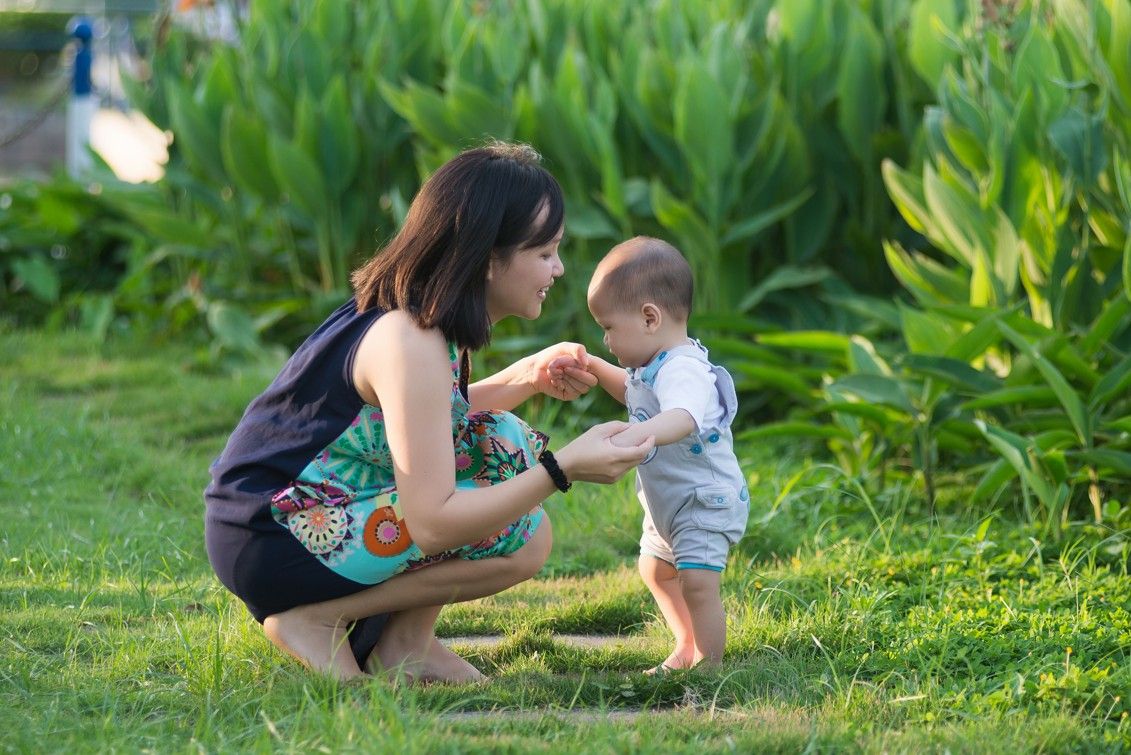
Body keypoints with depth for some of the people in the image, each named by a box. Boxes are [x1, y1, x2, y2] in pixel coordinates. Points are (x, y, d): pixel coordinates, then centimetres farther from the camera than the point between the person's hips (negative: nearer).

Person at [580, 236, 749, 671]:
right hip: (668, 505, 12)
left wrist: (636, 436, -69)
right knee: (655, 571, 26)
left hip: (706, 500, -12)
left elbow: (682, 418, -52)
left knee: (697, 581, -23)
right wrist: (598, 370, 14)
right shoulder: (654, 366, 4)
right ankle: (687, 648, 41)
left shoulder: (683, 370, -29)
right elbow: (634, 392, 29)